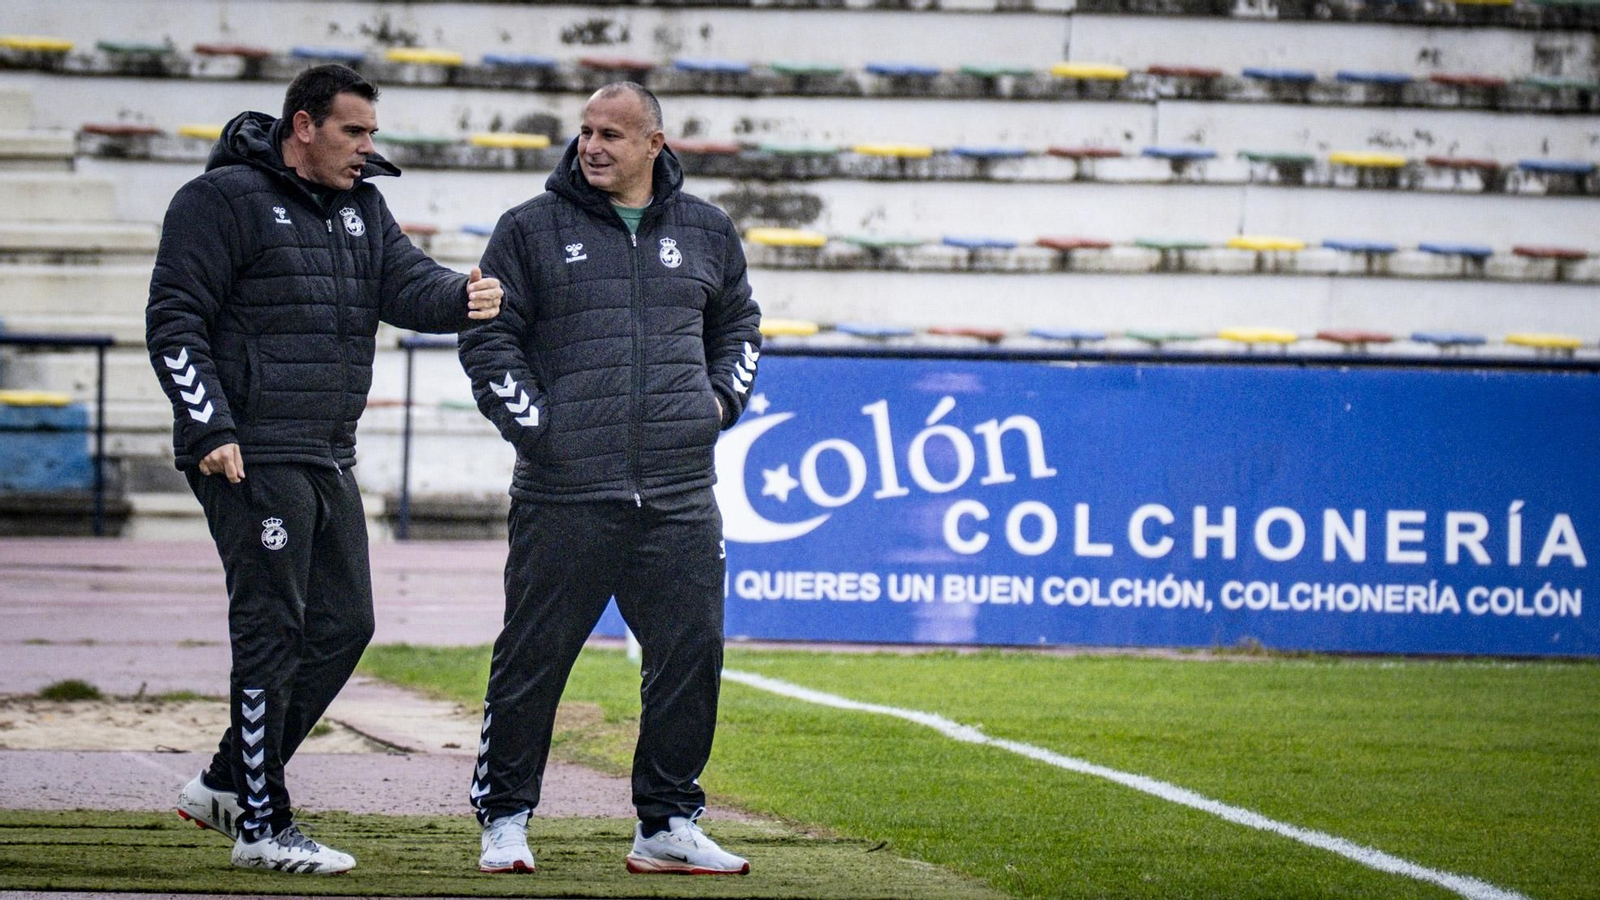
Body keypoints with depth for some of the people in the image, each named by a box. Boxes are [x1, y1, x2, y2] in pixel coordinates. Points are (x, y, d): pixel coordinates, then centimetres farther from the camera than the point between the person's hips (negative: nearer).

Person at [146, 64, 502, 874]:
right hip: (252, 460, -8)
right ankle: (262, 826, -1)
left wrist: (461, 298, -21)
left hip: (328, 462, 9)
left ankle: (227, 783, 21)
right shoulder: (223, 200, -8)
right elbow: (174, 322, -11)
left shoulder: (359, 208, 15)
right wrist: (212, 429, -18)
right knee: (273, 633, -7)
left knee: (343, 625, 10)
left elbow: (407, 284, 2)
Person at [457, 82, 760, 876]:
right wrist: (531, 422, -5)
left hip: (678, 497, 3)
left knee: (691, 654, 1)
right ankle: (504, 818, 12)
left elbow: (739, 325, 27)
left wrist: (722, 400, 12)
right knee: (533, 656, 0)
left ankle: (668, 824, 12)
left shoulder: (706, 232, 13)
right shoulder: (532, 230, 3)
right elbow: (488, 336, 4)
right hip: (564, 492, -3)